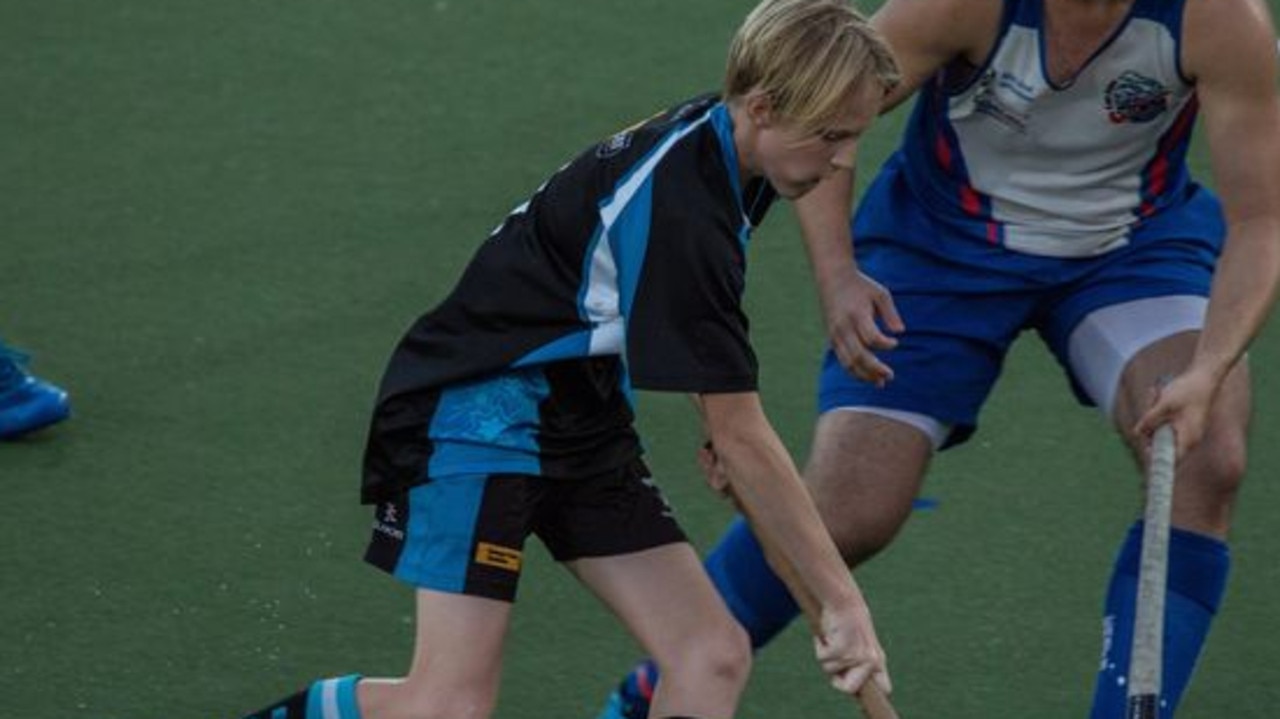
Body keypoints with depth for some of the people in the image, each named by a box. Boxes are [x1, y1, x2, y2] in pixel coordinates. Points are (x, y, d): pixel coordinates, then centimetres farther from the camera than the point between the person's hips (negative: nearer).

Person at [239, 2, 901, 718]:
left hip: (581, 412, 9)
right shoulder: (681, 208, -28)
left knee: (715, 658, -6)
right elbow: (742, 439, -26)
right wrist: (843, 599, -22)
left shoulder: (711, 139, -1)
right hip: (478, 411, -9)